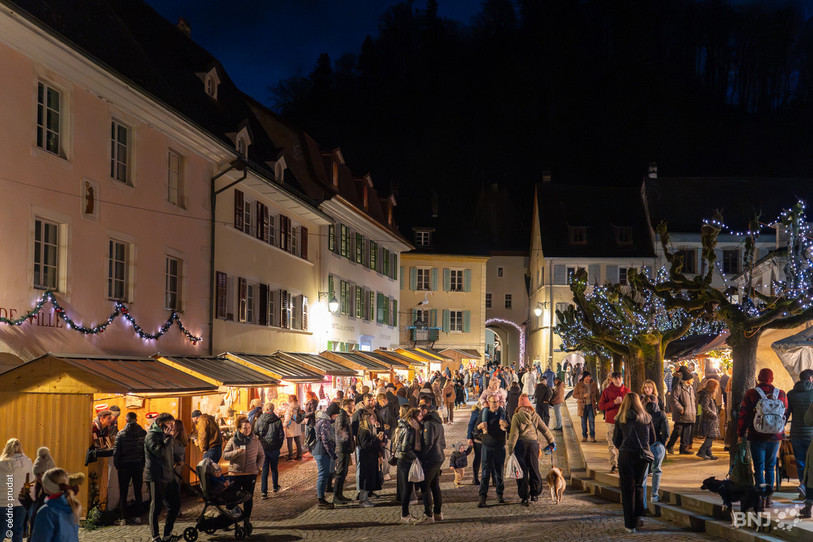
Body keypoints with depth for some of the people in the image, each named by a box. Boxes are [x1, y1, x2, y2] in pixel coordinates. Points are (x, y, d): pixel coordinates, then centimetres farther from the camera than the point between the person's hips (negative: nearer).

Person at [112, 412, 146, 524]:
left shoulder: (121, 434, -8)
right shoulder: (143, 433, -2)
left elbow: (116, 451, -7)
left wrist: (116, 466, 3)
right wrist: (144, 464, 9)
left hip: (124, 465, -2)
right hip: (138, 464, 2)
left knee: (123, 492, 6)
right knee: (138, 491, 11)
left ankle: (123, 517, 5)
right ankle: (137, 516, 11)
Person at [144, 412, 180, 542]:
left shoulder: (164, 435, 19)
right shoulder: (151, 436, -10)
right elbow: (160, 452, -23)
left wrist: (177, 460, 11)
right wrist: (168, 437, -16)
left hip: (167, 476, 9)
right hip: (156, 477, -9)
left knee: (174, 505, 10)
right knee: (156, 507, -2)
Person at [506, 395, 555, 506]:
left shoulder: (517, 417, -5)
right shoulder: (535, 416, 4)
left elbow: (514, 434, -10)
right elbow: (545, 429, 9)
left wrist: (510, 448, -8)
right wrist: (551, 441, 21)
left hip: (520, 444, -3)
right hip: (533, 443, 3)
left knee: (522, 471, 1)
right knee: (534, 469, 16)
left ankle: (524, 497, 0)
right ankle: (534, 494, 26)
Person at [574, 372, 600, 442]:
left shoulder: (594, 384, 6)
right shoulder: (579, 385, 1)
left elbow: (597, 395, 12)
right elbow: (574, 395, 0)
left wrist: (598, 405, 9)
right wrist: (583, 396, -15)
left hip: (591, 405, 0)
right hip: (583, 405, 0)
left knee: (592, 421, -6)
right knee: (583, 422, 4)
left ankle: (592, 436, 1)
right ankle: (584, 436, 13)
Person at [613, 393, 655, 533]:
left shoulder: (620, 419, -4)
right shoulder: (646, 418, 3)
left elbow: (616, 440, 0)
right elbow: (652, 439, 8)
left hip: (626, 455, -3)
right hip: (643, 455, 3)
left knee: (628, 489, 4)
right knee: (639, 486, 20)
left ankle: (630, 524, 5)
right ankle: (638, 518, 17)